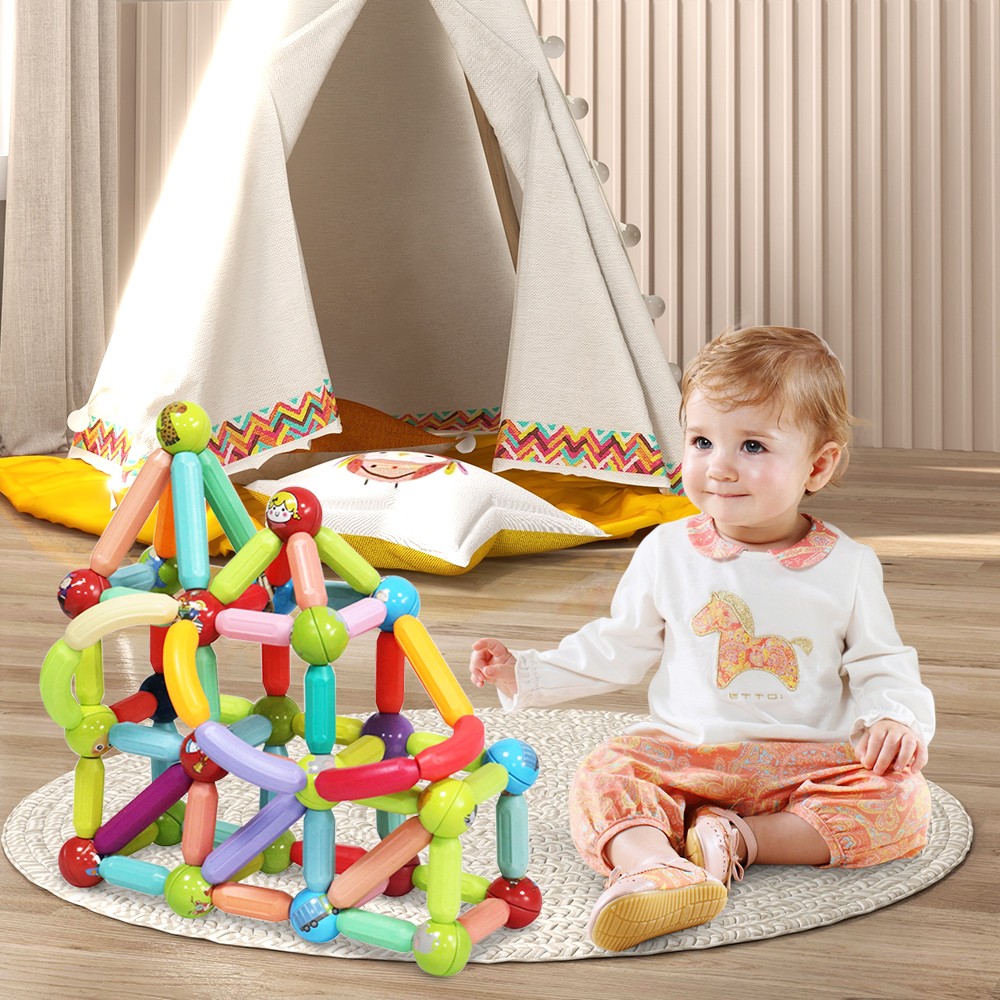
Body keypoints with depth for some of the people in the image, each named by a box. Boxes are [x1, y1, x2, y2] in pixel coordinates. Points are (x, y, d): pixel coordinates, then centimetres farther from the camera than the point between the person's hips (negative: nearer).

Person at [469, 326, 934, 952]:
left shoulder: (847, 567, 1)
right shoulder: (668, 554, 5)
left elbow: (882, 665, 7)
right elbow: (615, 651, 15)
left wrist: (896, 718, -14)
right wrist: (525, 674, 9)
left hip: (812, 758, -1)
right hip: (686, 755, 1)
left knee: (904, 804, -26)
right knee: (604, 777, -26)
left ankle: (743, 839, -28)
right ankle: (649, 865, -54)